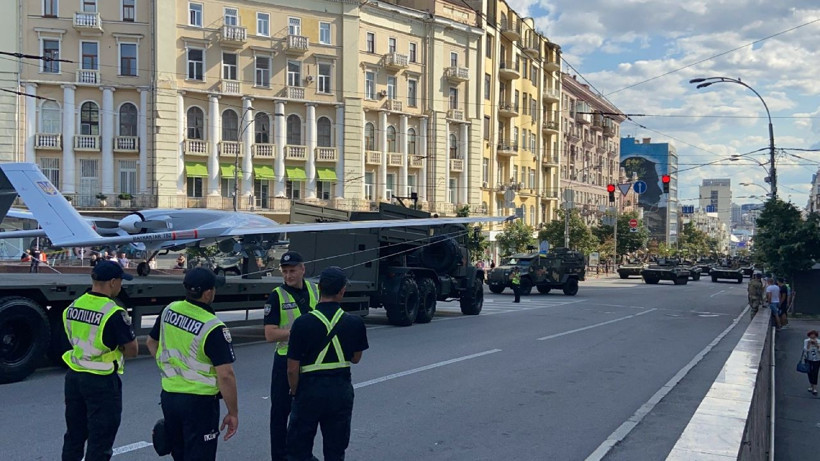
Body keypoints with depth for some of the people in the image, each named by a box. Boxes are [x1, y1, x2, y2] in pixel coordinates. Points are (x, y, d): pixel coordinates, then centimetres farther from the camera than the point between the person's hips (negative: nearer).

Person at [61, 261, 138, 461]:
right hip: (101, 382, -7)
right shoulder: (114, 314, -20)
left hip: (73, 376, 7)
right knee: (100, 443, 3)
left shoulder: (72, 307, 2)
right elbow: (132, 350, -13)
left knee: (73, 436, 19)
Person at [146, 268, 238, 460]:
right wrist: (233, 413, -13)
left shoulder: (169, 310, -1)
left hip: (168, 395, 7)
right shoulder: (213, 328, -21)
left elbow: (152, 342, 16)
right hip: (199, 401, -7)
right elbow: (225, 375, -22)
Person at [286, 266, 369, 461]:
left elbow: (292, 369, -11)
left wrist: (295, 392, 5)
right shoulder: (355, 323, -8)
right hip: (341, 390, 3)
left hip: (310, 390, -2)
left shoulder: (303, 323, -16)